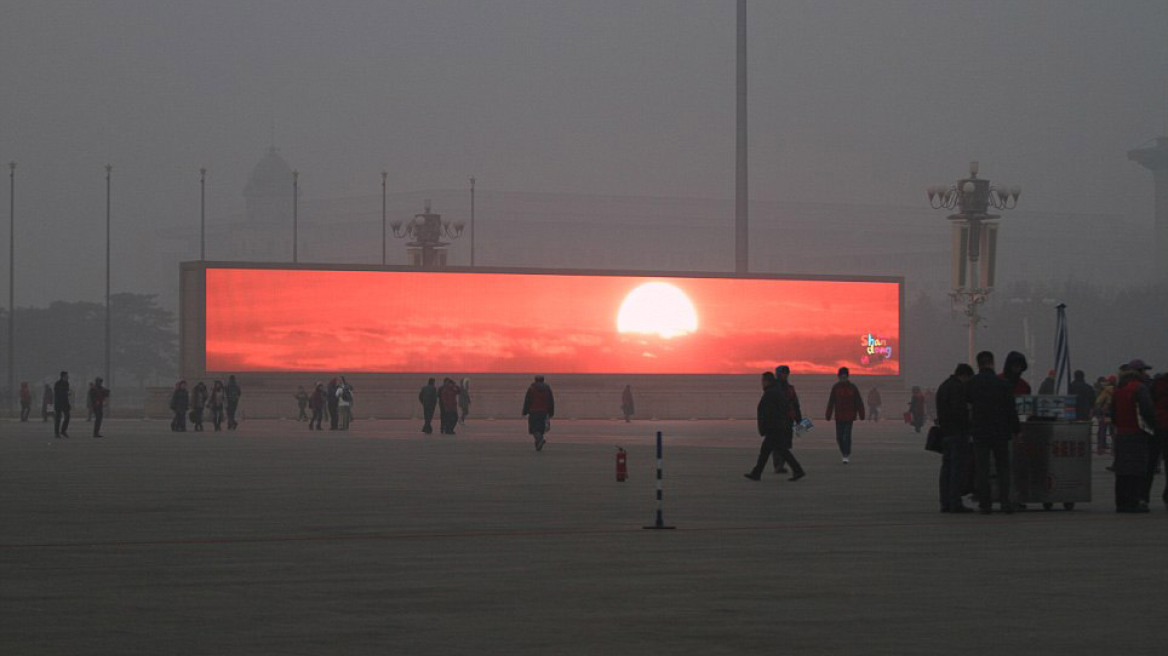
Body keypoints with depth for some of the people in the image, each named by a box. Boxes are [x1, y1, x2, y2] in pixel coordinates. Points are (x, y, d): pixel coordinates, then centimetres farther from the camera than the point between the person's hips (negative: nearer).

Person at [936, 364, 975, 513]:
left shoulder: (942, 387, 19)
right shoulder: (959, 387, -12)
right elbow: (957, 409, -21)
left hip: (945, 432, 9)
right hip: (958, 432, -9)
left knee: (946, 467, 9)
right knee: (958, 467, -8)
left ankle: (945, 503, 9)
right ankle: (955, 503, -11)